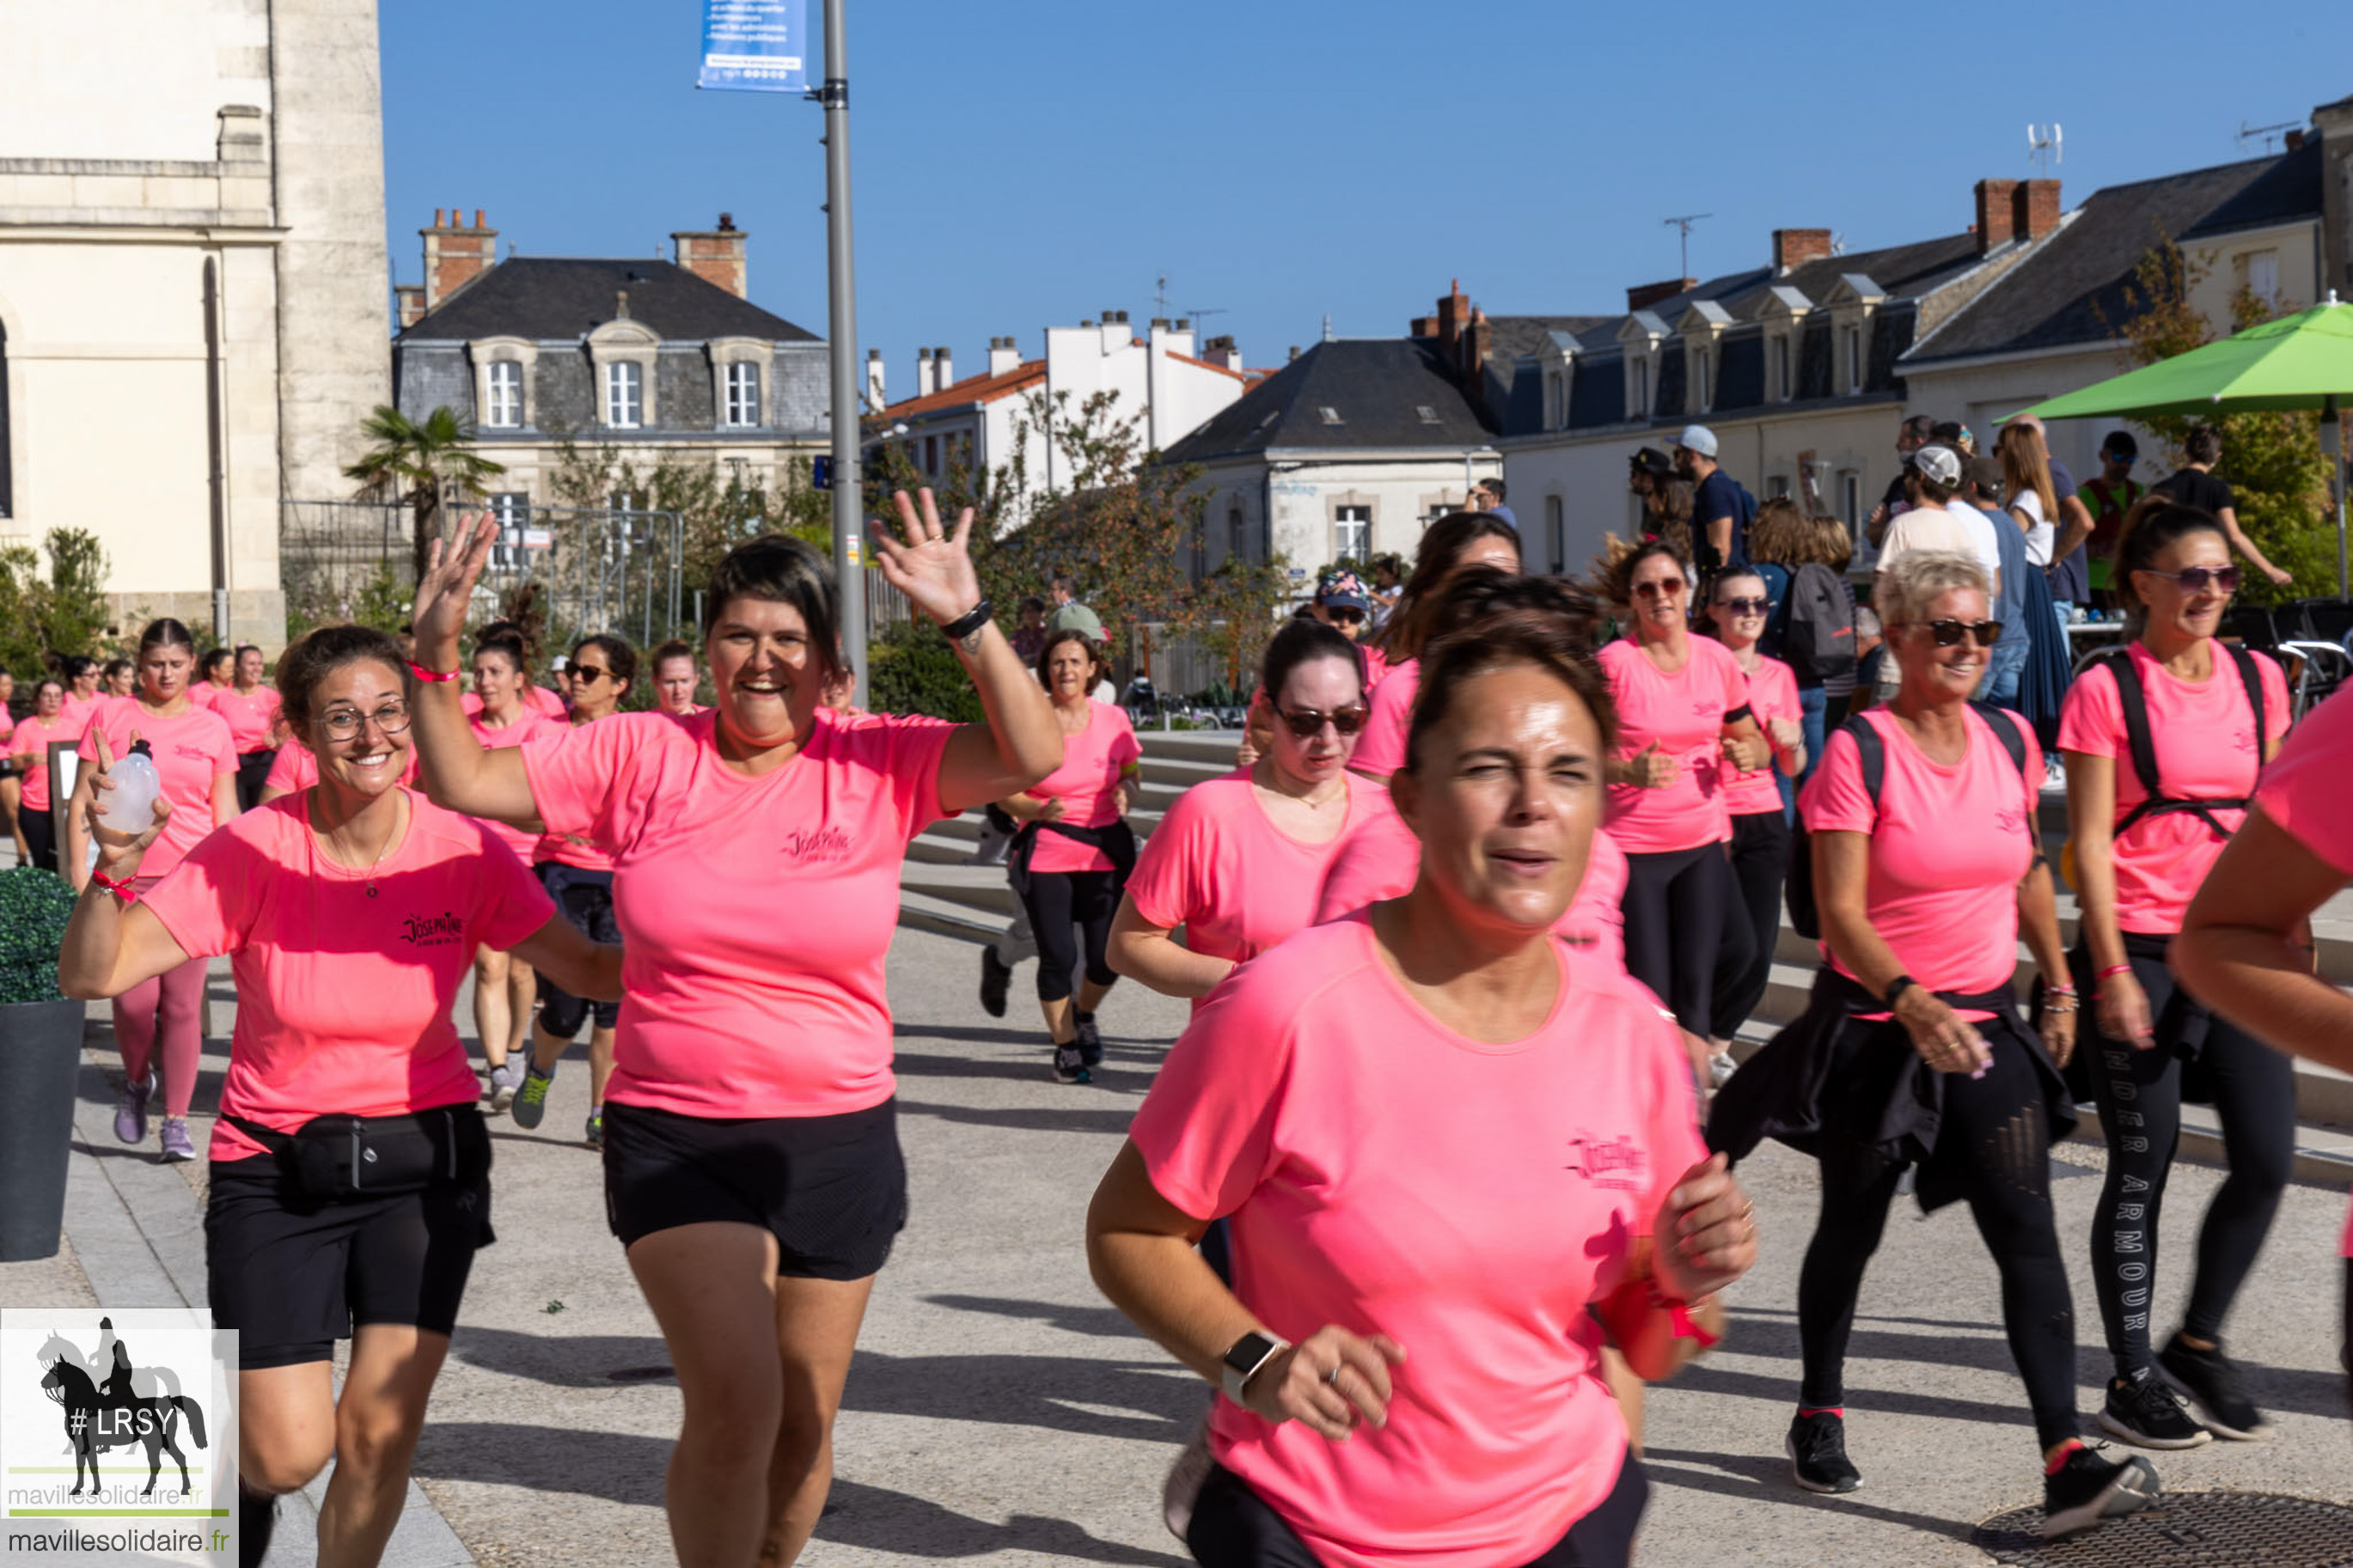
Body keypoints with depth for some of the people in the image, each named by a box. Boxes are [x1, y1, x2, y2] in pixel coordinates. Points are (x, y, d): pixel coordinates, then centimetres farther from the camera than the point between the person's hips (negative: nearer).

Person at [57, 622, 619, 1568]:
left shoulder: (464, 852, -10)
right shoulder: (253, 852, -14)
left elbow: (591, 971, -3)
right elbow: (91, 978, -19)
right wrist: (116, 871, -37)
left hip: (424, 1156, 1)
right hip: (276, 1166, -1)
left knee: (379, 1429, -6)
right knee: (290, 1454, -5)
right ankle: (247, 1470, 33)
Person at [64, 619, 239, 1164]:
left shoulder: (212, 727, 8)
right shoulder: (111, 717, 5)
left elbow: (225, 813, 11)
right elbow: (81, 799, 6)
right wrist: (78, 869, -1)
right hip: (124, 878, 0)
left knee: (183, 1004, -1)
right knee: (134, 999, -8)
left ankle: (175, 1121, 9)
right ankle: (137, 1082, 23)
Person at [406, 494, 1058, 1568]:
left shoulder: (879, 765, -5)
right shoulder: (642, 756, -3)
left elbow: (1031, 757, -18)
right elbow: (464, 782, 0)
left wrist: (967, 623, -28)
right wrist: (436, 652, -14)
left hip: (840, 1140, 2)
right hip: (676, 1135, -1)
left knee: (804, 1427, 14)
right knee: (735, 1403, -19)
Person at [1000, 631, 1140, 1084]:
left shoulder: (1113, 719, 2)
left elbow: (1131, 770, 16)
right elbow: (1004, 791, -2)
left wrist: (1126, 789, -7)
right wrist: (1038, 810, -21)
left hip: (1105, 853, 2)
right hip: (1045, 854, -2)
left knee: (1109, 957, -1)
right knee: (1058, 956, -5)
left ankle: (1083, 1014, 33)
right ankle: (1065, 1045, 18)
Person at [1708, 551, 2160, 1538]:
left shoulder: (2009, 740, 4)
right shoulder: (1857, 753, -12)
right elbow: (1840, 913, -18)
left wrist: (2058, 983, 17)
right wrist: (1912, 1002, -31)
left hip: (1984, 1021, 4)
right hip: (1873, 1027, -4)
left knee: (2027, 1231, -9)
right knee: (1852, 1228, 11)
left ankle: (2067, 1465, -15)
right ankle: (1818, 1416, 33)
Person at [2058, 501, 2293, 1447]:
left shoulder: (2258, 680, 9)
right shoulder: (2107, 689, -6)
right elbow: (2089, 841, -8)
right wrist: (2111, 971, -13)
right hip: (2141, 950, -5)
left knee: (2268, 1158, 0)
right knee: (2141, 1171, 2)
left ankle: (2199, 1342, 20)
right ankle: (2132, 1379, 14)